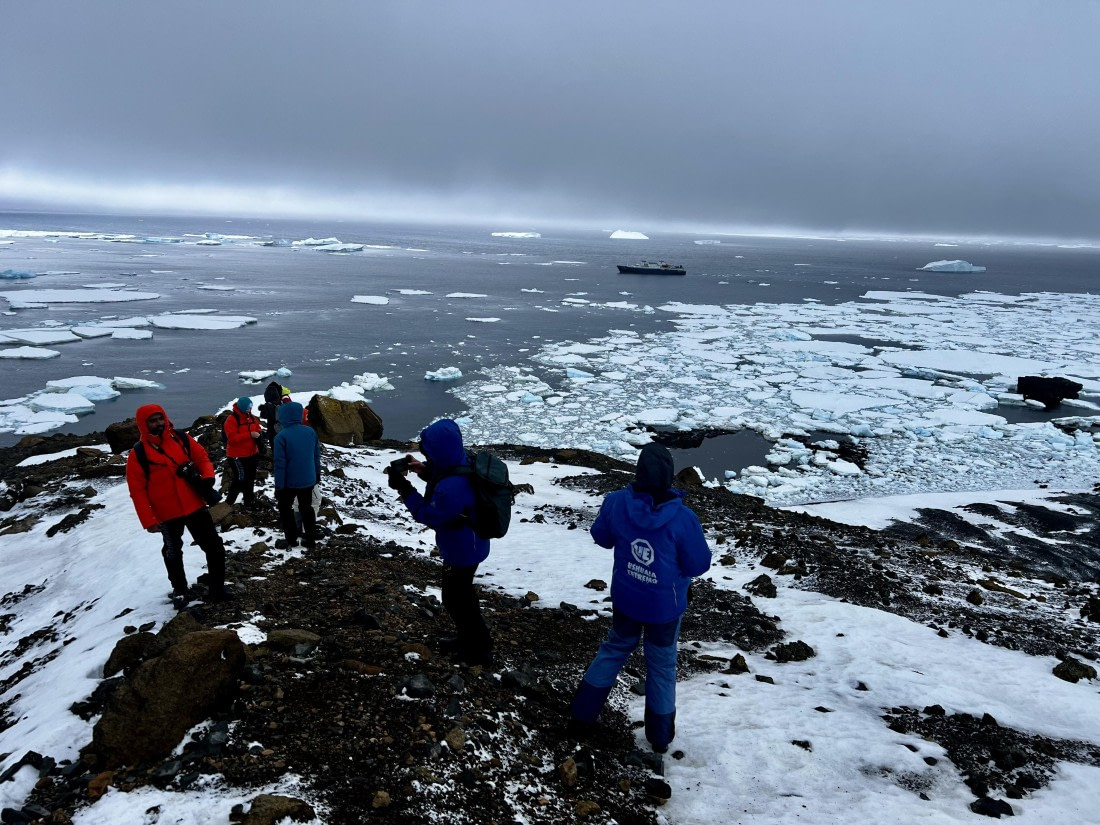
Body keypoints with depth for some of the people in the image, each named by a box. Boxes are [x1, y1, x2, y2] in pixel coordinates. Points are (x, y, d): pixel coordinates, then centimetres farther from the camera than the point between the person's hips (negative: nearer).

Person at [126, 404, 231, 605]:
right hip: (167, 514, -2)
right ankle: (180, 590, 37)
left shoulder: (182, 439, -1)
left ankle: (216, 588, 20)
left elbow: (202, 458, 7)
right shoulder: (139, 453, -10)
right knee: (173, 553, 17)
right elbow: (137, 490, -9)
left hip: (195, 506, 2)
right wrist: (148, 520, -13)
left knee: (214, 547, 5)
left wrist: (207, 477, -15)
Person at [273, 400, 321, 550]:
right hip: (308, 480, 5)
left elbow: (280, 463, -18)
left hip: (289, 482, -4)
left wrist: (279, 486, -12)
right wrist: (317, 473, 19)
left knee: (285, 508, 16)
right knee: (307, 508, 18)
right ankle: (310, 538, 21)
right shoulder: (311, 432, -4)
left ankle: (291, 539, 18)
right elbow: (317, 455, 6)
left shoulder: (281, 436, -21)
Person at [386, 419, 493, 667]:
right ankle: (469, 638, 46)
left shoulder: (451, 487, -39)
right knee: (462, 593, 27)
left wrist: (405, 490, -21)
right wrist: (424, 470, -6)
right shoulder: (464, 465, -9)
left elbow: (430, 516, -25)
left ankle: (479, 651, 28)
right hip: (469, 545, 9)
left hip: (462, 551, -9)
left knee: (455, 598, 12)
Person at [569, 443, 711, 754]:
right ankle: (660, 736, 34)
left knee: (615, 648, 27)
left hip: (625, 598, 3)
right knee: (662, 666, 18)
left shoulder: (617, 502, -19)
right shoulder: (682, 518, -29)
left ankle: (583, 712, 35)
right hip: (664, 606, -3)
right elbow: (699, 565, -16)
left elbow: (601, 537, 1)